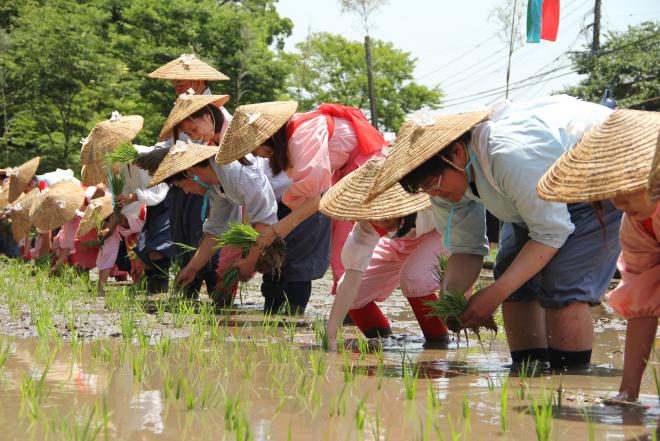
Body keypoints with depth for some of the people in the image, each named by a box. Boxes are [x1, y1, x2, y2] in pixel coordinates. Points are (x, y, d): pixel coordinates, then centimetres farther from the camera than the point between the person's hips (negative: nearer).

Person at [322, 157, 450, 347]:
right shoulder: (367, 224, -31)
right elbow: (352, 277, -33)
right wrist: (330, 336, -40)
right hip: (398, 241, 4)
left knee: (413, 277, -33)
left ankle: (438, 343, -12)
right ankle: (382, 340, 18)